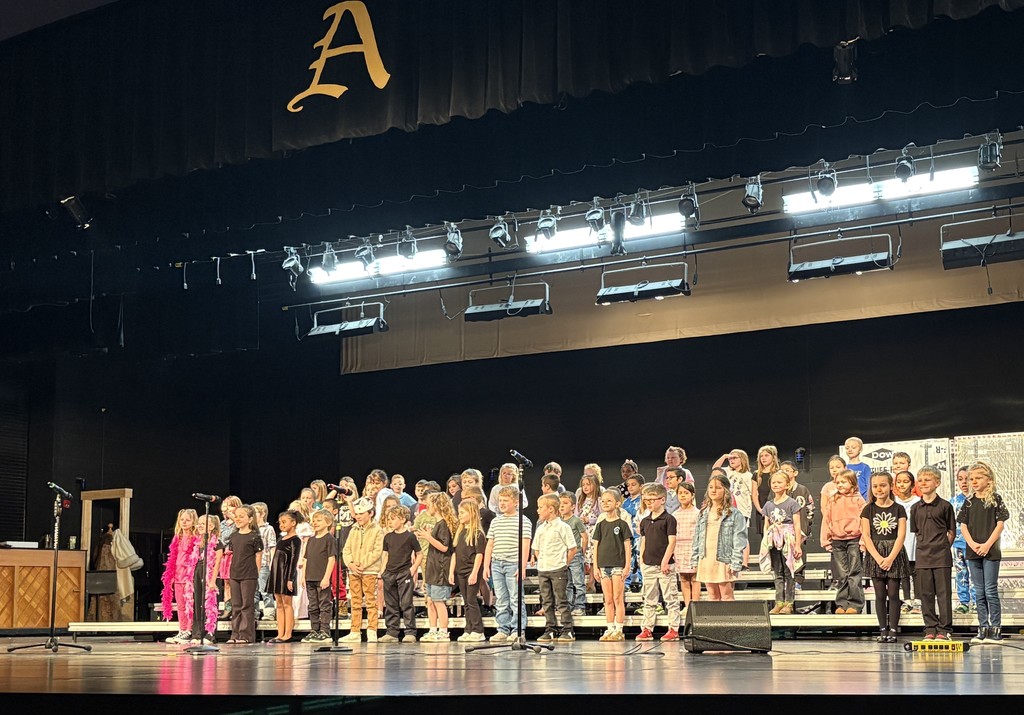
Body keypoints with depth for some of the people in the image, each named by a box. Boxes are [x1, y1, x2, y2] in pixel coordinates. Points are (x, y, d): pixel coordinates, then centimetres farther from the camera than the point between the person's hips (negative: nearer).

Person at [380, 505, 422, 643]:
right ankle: (392, 632, 13)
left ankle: (410, 632, -3)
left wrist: (413, 568, -9)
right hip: (389, 574, 6)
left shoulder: (410, 536, -5)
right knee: (390, 605, 7)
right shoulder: (388, 537, 10)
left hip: (405, 574, -6)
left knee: (406, 603, -7)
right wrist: (382, 572, 8)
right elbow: (385, 555, 16)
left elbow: (419, 554, 1)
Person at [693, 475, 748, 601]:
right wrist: (695, 559, 11)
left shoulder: (734, 514, -4)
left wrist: (735, 563, -13)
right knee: (712, 596, 10)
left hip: (723, 561, -5)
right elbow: (697, 537, 16)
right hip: (706, 561, 5)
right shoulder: (703, 513, 13)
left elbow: (739, 540, -8)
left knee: (726, 596, -2)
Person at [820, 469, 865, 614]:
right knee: (841, 575, 7)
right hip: (837, 542, 3)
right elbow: (826, 521, 10)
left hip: (854, 540, -3)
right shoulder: (831, 501, 9)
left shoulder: (858, 500, 0)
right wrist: (826, 541, 5)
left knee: (854, 574, -2)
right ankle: (842, 604, 11)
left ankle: (855, 604, 3)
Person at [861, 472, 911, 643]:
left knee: (893, 594, -1)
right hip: (875, 554, 1)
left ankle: (893, 630, 1)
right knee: (880, 594, 3)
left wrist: (890, 558, -14)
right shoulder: (868, 510, 4)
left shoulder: (898, 509, 2)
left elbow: (901, 535, -5)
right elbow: (866, 536, -2)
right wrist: (878, 557, -13)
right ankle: (882, 630, 7)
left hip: (894, 554, -1)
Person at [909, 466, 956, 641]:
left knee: (943, 593, -1)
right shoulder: (916, 508, 7)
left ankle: (944, 629, 5)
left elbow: (951, 532, 3)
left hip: (942, 556, -4)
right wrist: (926, 547, 6)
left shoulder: (945, 506, -2)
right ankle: (930, 628, 12)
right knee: (926, 594, 5)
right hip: (922, 556, 4)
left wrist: (942, 547, 0)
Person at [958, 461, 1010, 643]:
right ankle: (983, 629, 13)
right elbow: (963, 525, 7)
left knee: (991, 591, -5)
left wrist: (987, 544, -14)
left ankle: (996, 629, 1)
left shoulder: (995, 499, -2)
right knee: (980, 592, 8)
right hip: (973, 552, 4)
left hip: (990, 551, -4)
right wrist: (972, 544, -9)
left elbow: (1000, 524, -6)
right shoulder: (969, 502, 9)